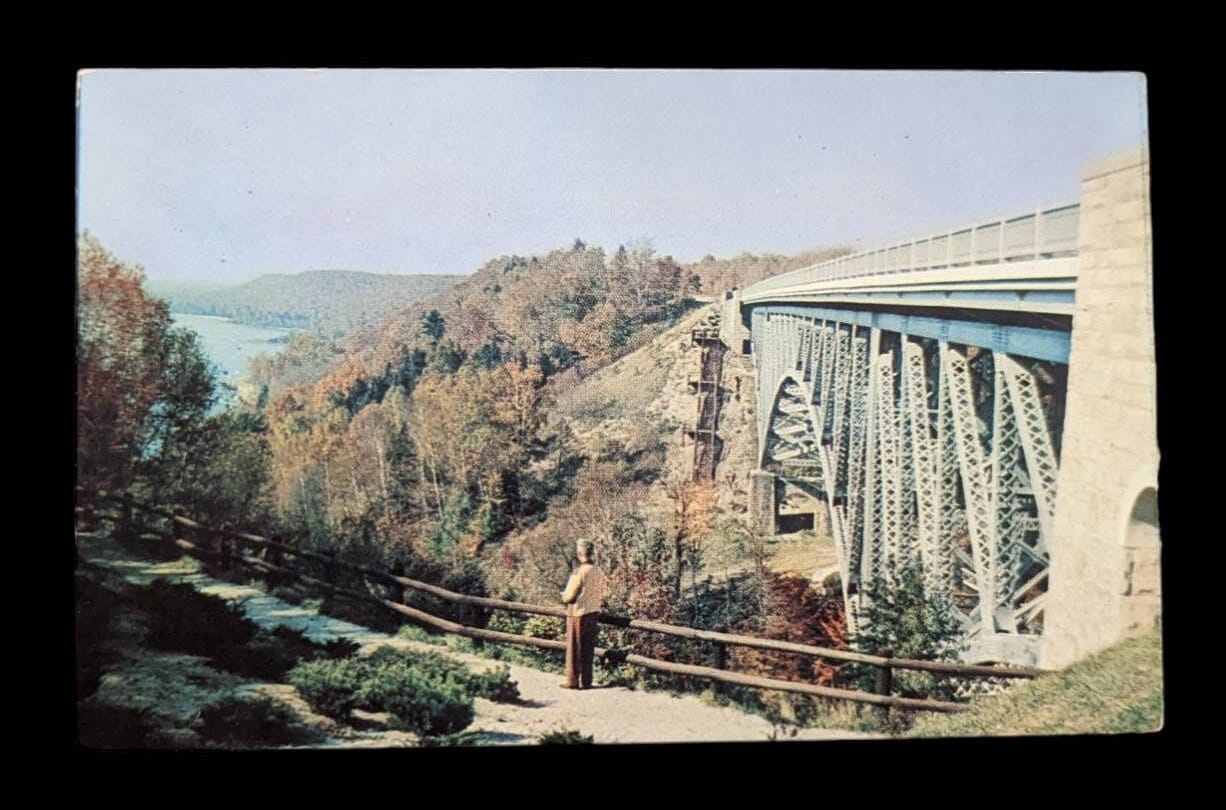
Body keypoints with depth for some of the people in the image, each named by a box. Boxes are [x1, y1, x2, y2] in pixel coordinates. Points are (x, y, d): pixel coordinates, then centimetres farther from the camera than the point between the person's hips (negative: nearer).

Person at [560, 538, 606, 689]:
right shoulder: (600, 573, 0)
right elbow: (602, 596, 7)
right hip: (593, 613, 6)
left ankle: (572, 681, 9)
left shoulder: (579, 572, -19)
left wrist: (563, 597, 6)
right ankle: (586, 681, 16)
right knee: (588, 649, 12)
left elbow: (569, 596, -15)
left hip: (578, 613, -5)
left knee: (574, 649, 5)